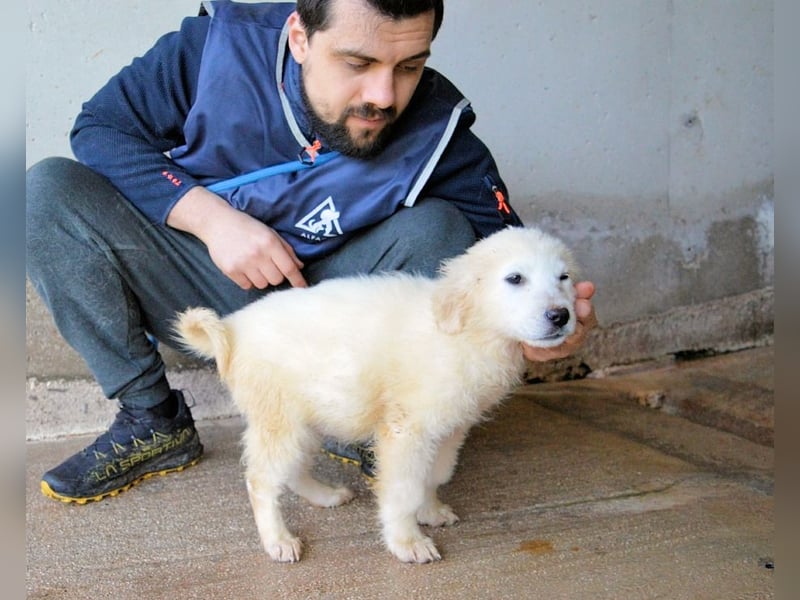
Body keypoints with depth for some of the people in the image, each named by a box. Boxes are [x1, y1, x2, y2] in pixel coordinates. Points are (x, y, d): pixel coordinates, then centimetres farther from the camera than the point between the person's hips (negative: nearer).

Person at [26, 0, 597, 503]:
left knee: (434, 230, -25)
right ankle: (152, 422, -10)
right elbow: (100, 126, -9)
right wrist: (208, 214, -24)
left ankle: (370, 430, -9)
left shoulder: (439, 133, -19)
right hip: (212, 299, 1)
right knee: (49, 189, -17)